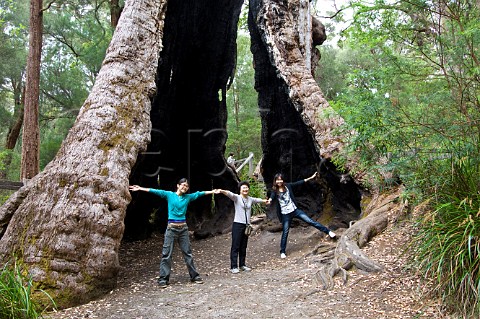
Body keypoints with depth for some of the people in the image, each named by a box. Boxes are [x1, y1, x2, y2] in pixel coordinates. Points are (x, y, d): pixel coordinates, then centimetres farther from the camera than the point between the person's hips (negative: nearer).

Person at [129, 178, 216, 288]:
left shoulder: (188, 197, 8)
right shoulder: (169, 195, 0)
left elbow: (200, 193, 10)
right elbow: (155, 191, -7)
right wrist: (140, 188, -14)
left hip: (183, 228, 3)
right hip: (171, 228, -3)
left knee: (188, 253, 9)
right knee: (166, 254, -1)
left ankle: (194, 276, 17)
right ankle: (163, 279, 5)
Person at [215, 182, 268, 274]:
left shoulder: (250, 199, 13)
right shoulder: (237, 197, -4)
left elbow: (257, 200, 33)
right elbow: (230, 194, -24)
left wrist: (264, 201, 53)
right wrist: (222, 191, -45)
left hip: (246, 225, 5)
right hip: (238, 225, -5)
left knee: (243, 247, 11)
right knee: (235, 246, -4)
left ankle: (242, 265, 20)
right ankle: (233, 267, -2)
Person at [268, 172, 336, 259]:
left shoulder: (287, 186, 0)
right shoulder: (275, 191, -6)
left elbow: (298, 183, 1)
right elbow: (272, 196, -26)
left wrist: (310, 178, -1)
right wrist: (269, 200, -50)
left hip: (295, 210, 2)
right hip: (285, 214, -2)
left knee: (310, 221, 1)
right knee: (285, 232, 3)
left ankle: (328, 231, 10)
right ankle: (282, 252, 15)